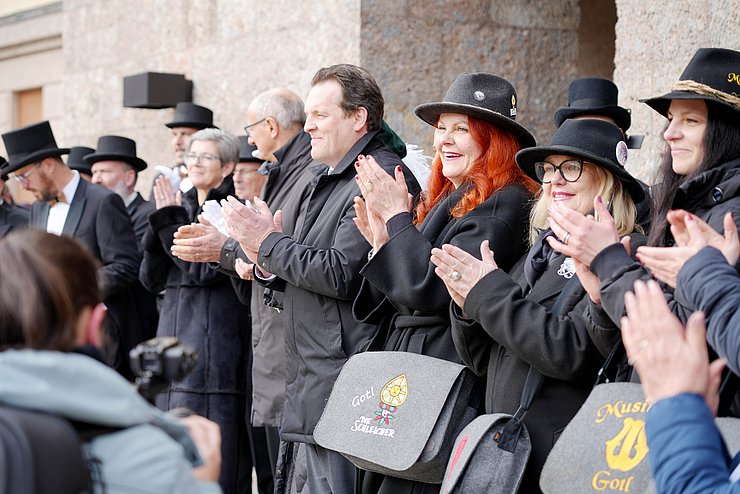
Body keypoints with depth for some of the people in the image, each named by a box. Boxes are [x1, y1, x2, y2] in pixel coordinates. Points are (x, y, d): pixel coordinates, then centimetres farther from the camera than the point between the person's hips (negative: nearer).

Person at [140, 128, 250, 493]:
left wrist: (170, 222, -12)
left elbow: (205, 269, -16)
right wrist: (160, 224, -4)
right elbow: (151, 279, 9)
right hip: (173, 332, 7)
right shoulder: (183, 207, 15)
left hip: (214, 338, -7)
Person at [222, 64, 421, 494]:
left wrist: (269, 242, -10)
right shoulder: (330, 180, 19)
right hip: (315, 384, 10)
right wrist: (269, 265, 1)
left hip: (347, 391, -10)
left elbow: (340, 275, -22)